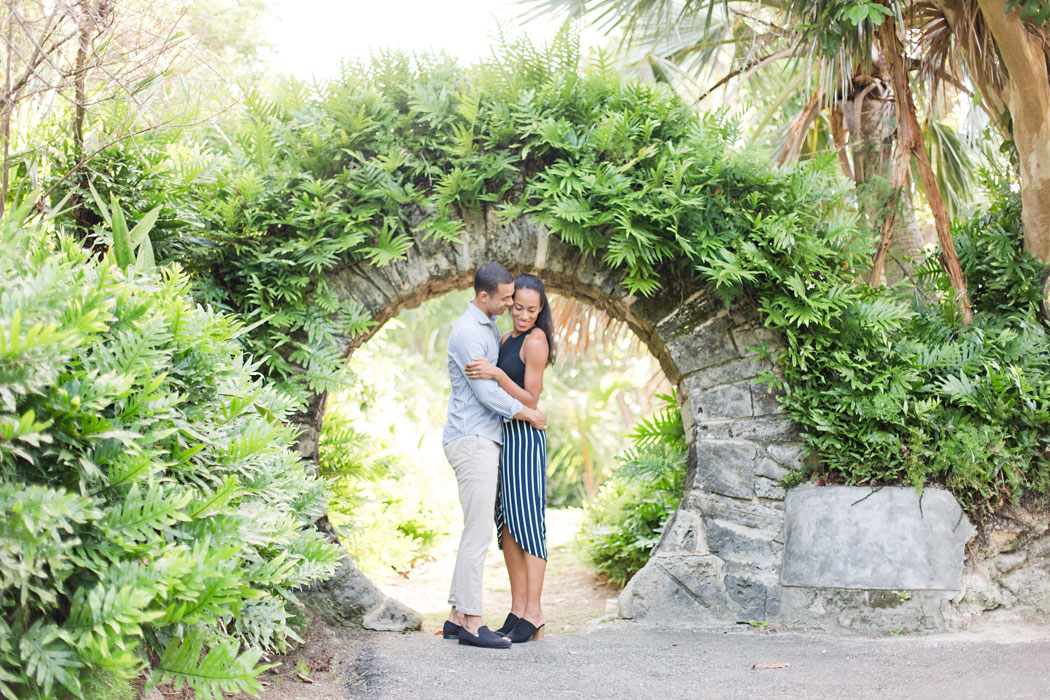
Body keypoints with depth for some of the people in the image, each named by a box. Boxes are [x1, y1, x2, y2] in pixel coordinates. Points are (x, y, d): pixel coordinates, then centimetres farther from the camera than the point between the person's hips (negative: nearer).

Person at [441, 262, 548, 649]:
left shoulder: (489, 326, 18)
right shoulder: (468, 333, -15)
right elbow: (486, 392, -18)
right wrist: (529, 413, -6)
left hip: (485, 440, 10)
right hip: (472, 440, -10)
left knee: (477, 532, 10)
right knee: (479, 533, -10)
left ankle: (457, 616, 14)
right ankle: (471, 623, -7)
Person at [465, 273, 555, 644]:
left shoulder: (535, 340, -10)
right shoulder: (507, 338, 16)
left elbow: (530, 401, -14)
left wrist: (496, 374, -24)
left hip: (523, 437, -9)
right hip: (502, 436, 9)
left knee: (526, 523, -8)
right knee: (506, 524, 7)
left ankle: (533, 613, -5)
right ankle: (517, 609, 11)